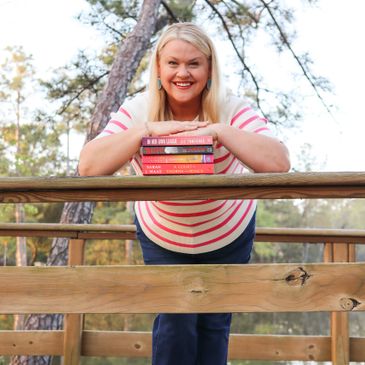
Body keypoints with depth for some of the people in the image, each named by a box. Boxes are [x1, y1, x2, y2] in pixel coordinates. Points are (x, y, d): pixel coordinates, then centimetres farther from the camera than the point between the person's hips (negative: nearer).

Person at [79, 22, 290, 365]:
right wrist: (147, 129, -42)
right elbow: (88, 167, -34)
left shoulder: (232, 110, -25)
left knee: (214, 322, 9)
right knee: (175, 320, -6)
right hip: (162, 236, 0)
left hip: (229, 234, 0)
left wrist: (219, 130, -44)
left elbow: (279, 163, -39)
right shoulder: (137, 111, -21)